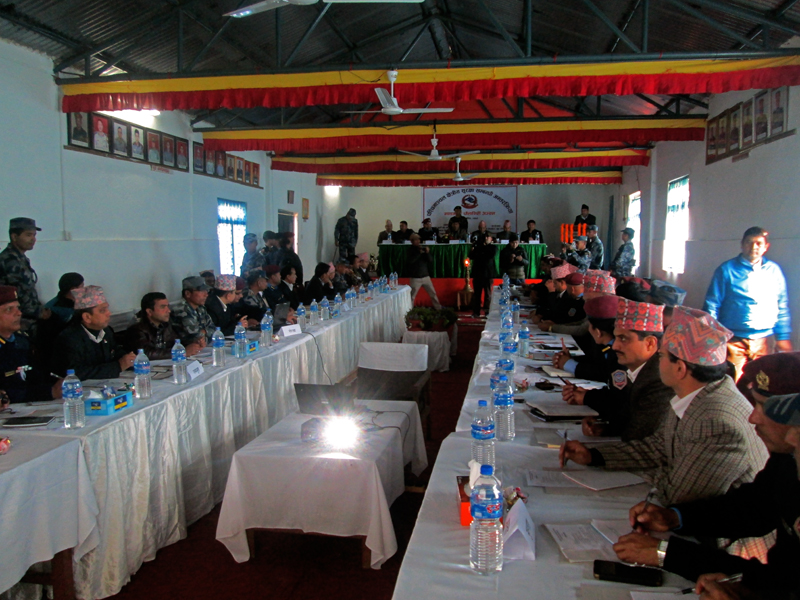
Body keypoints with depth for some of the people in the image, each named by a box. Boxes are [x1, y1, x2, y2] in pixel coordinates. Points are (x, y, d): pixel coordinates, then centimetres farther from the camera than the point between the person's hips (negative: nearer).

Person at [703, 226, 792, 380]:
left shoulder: (774, 271, 9)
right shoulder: (727, 270, -1)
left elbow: (782, 308, 15)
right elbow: (712, 305, -2)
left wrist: (783, 337, 11)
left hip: (761, 342, 3)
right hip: (733, 341, -3)